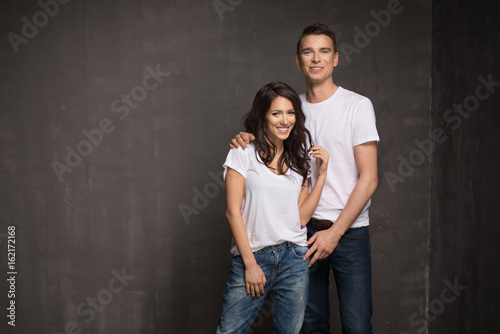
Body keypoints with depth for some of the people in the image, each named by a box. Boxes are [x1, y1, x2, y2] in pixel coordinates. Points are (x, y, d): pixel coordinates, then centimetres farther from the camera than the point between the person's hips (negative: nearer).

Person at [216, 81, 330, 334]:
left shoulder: (298, 157, 11)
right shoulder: (244, 153, -2)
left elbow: (301, 217, 5)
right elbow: (232, 211, -6)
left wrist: (322, 174, 0)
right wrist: (250, 263, -9)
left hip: (294, 257, 4)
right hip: (251, 256, -3)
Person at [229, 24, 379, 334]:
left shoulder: (358, 105, -4)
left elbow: (369, 179, -8)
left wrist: (335, 231, -14)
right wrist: (247, 140, -6)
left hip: (350, 231, -3)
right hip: (305, 229, 3)